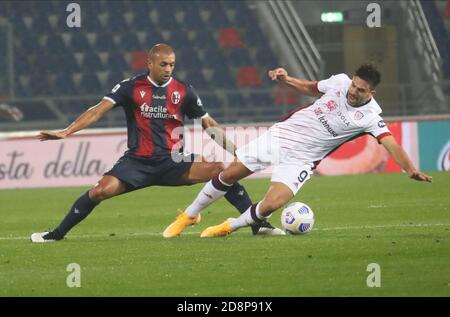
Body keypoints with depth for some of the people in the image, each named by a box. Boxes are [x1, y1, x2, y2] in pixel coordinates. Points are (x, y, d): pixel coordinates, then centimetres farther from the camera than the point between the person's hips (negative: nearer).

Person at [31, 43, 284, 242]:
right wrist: (66, 132, -23)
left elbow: (208, 124, 11)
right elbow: (99, 110, -11)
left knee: (224, 171, -18)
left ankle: (259, 225, -8)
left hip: (173, 163, 1)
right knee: (100, 191, -23)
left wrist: (234, 149, 4)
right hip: (138, 161, -1)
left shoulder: (184, 91, 3)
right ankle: (57, 234, -4)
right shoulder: (131, 88, -3)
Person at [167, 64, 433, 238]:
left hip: (299, 160, -3)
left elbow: (391, 143, -31)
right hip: (279, 135, 3)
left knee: (271, 206, -22)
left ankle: (230, 226, 8)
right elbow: (312, 88, 14)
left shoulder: (370, 116, -19)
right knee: (227, 176, 6)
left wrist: (411, 169, -45)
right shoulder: (340, 82, -7)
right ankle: (190, 215, 30)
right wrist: (287, 80, 0)